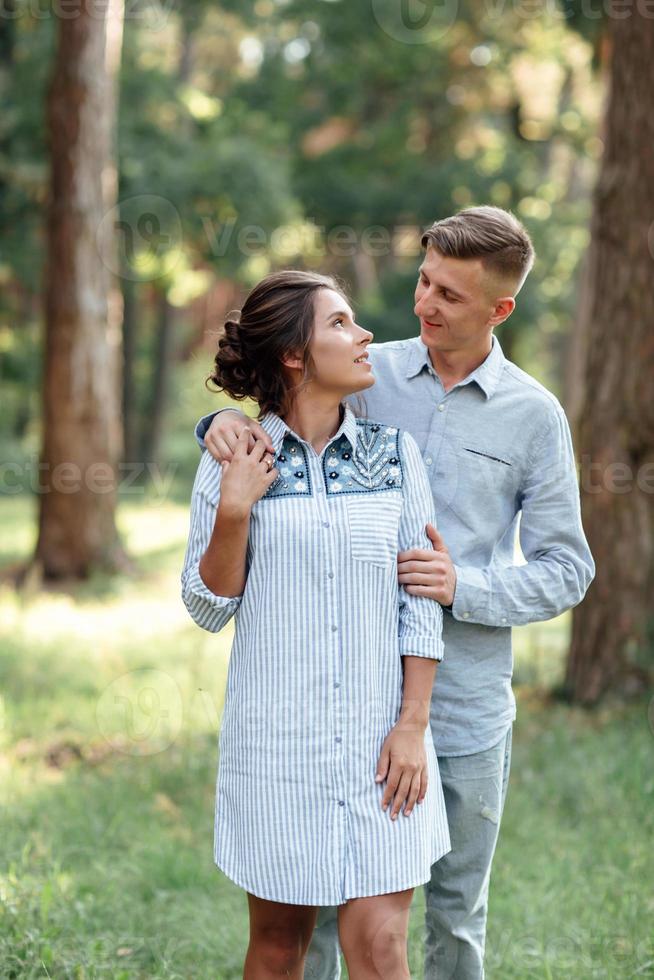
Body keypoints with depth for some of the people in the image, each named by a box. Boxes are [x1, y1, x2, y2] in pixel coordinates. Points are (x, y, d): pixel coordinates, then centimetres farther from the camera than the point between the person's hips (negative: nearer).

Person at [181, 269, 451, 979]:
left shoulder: (394, 453, 2)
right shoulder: (232, 461, -2)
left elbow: (421, 602, 3)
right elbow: (208, 608, 0)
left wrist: (413, 725, -4)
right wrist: (233, 511, -15)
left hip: (379, 739, 1)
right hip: (276, 741, 0)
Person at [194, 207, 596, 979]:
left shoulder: (533, 415, -2)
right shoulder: (367, 374, 1)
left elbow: (566, 568, 1)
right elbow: (280, 432, 7)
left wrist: (463, 588, -16)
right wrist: (223, 426, -17)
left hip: (464, 709, -1)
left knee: (456, 914, 13)